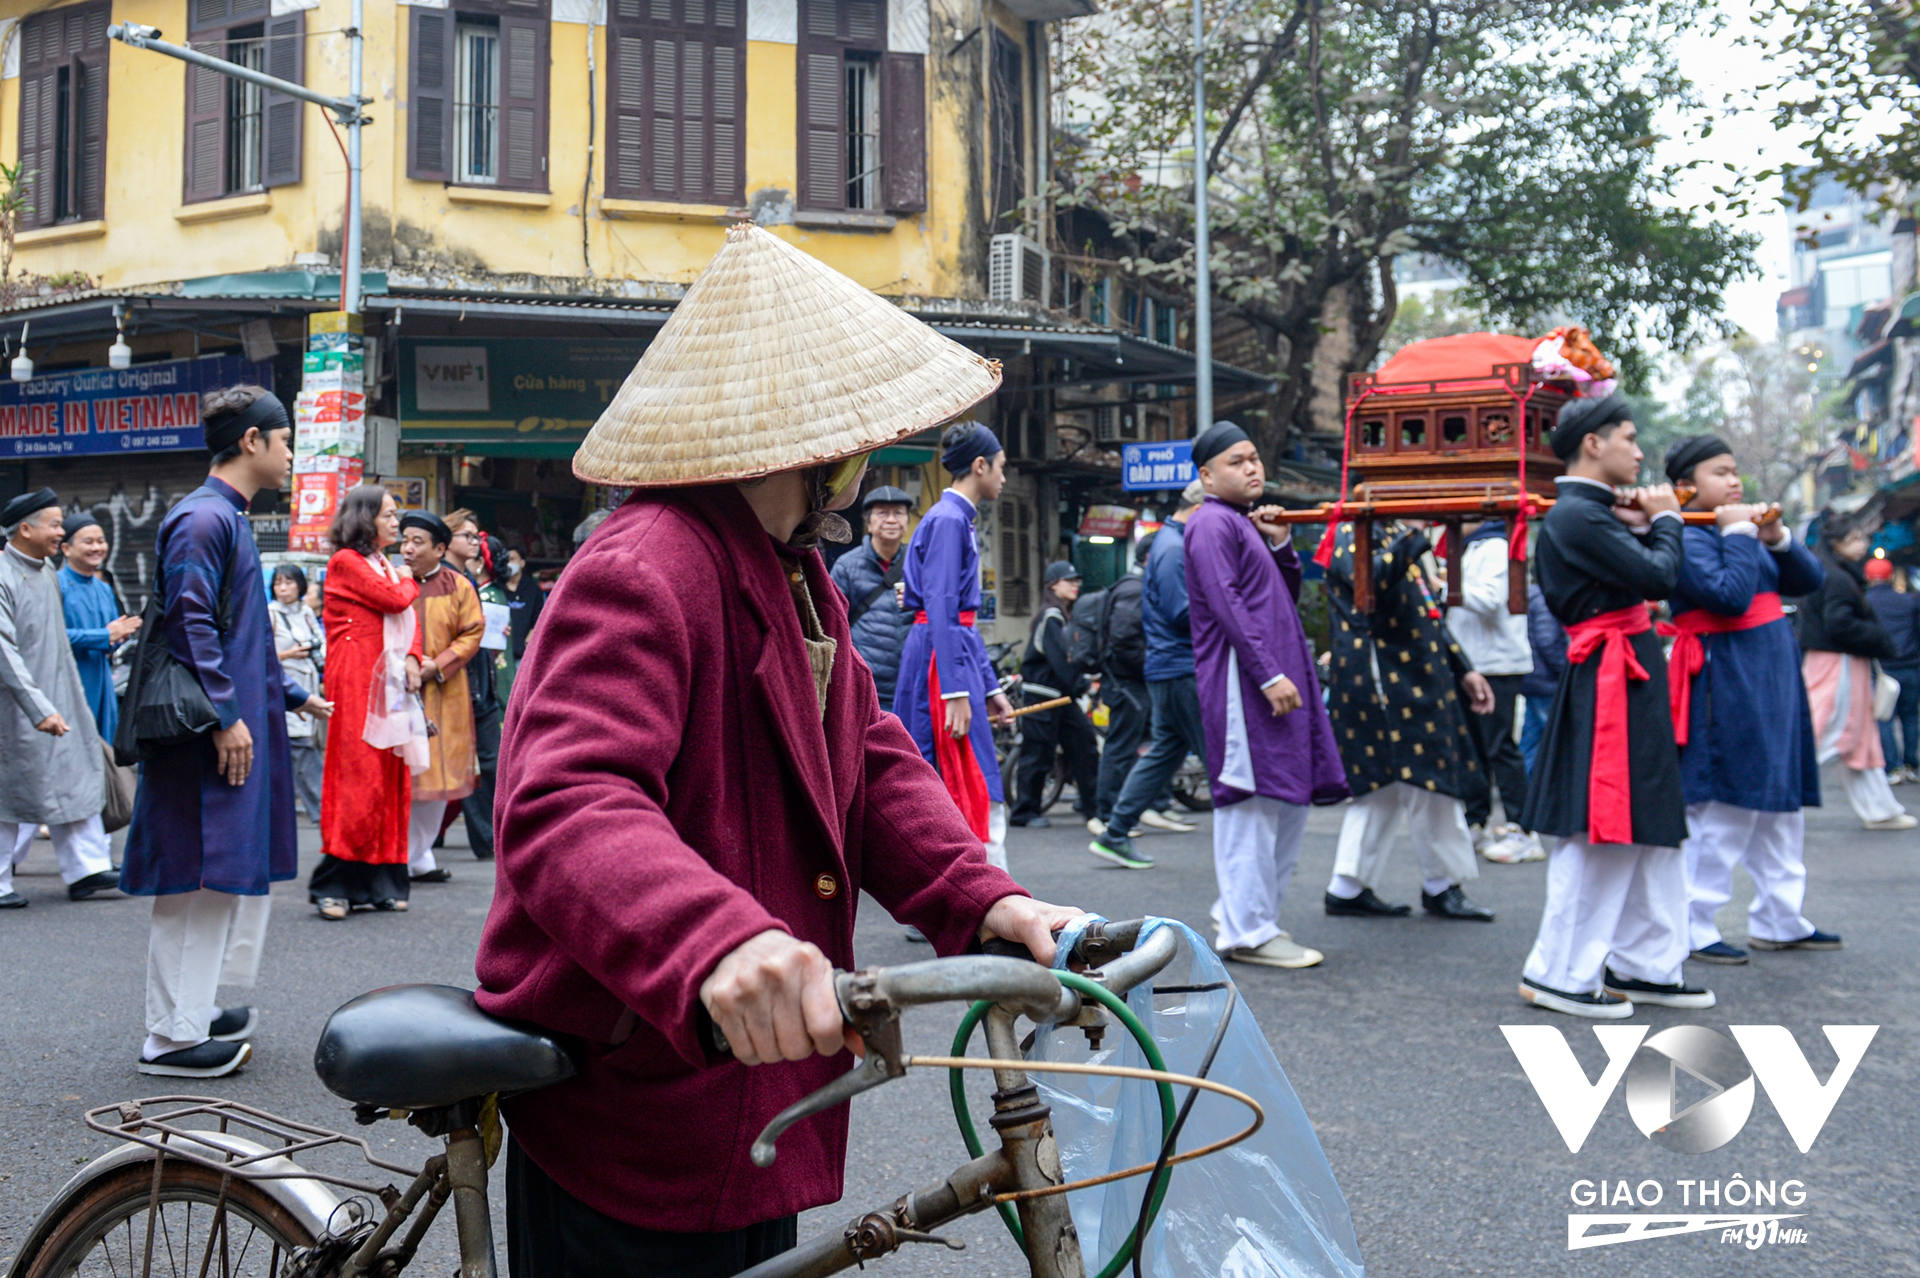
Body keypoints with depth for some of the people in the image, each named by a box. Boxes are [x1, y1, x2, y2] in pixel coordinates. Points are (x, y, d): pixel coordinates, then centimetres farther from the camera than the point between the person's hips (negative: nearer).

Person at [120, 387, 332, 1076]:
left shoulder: (229, 518, 18)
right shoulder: (203, 518, -13)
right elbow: (190, 624, -19)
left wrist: (294, 696, 29)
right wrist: (226, 716, -20)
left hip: (240, 725, 10)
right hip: (207, 734, -10)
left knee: (230, 875, 14)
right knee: (197, 876, -5)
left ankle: (195, 1010, 23)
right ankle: (173, 1034, 2)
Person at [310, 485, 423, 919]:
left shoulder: (385, 564, 21)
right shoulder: (346, 562, -4)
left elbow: (410, 617, 15)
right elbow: (395, 600, -13)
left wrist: (412, 659, -2)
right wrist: (408, 580, 9)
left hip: (390, 681, 8)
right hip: (357, 679, -8)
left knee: (390, 777, 6)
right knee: (356, 777, -10)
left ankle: (382, 883, 11)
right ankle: (334, 886, -6)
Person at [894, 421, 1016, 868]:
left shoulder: (961, 520, 18)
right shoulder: (947, 520, -12)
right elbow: (941, 610, -19)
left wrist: (989, 687, 22)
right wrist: (956, 692, -23)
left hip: (958, 651, 10)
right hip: (941, 659, -10)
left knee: (975, 787, 11)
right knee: (970, 787, -7)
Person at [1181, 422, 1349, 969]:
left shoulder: (1247, 522, 22)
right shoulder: (1212, 523, -8)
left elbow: (1287, 595, 23)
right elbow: (1227, 604, -17)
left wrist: (1280, 544, 6)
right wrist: (1269, 676, -22)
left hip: (1280, 674, 10)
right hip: (1243, 680, -10)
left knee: (1291, 799, 12)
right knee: (1252, 801, -8)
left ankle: (1243, 911, 21)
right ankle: (1247, 932, -2)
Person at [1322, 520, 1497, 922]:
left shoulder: (1397, 539, 21)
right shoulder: (1349, 536, -7)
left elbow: (1426, 615, 23)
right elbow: (1371, 580, -31)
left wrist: (1464, 670, 19)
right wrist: (1415, 532, -30)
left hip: (1414, 676, 10)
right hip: (1382, 678, -10)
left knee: (1382, 786, 10)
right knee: (1428, 782, -4)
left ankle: (1347, 888, 15)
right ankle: (1441, 885, 9)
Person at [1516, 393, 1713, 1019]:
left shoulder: (1593, 513, 16)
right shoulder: (1576, 515, -16)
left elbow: (1648, 574, 18)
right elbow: (1658, 577, -21)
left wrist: (1644, 527, 5)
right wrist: (1664, 519, -4)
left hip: (1633, 681, 11)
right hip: (1607, 686, -10)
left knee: (1651, 827, 14)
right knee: (1600, 833, -6)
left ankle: (1644, 965, 23)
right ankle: (1559, 975, 3)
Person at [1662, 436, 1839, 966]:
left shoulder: (1742, 528, 15)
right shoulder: (1688, 539, -12)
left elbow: (1810, 580, 13)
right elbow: (1730, 595, -26)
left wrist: (1777, 538, -3)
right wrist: (1738, 534, -15)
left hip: (1772, 683, 10)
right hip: (1725, 684, -10)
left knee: (1782, 805, 15)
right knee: (1721, 812, -7)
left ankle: (1778, 921, 26)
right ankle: (1692, 928, 1)